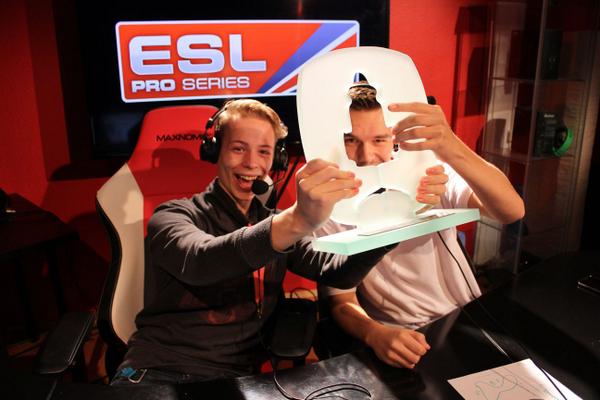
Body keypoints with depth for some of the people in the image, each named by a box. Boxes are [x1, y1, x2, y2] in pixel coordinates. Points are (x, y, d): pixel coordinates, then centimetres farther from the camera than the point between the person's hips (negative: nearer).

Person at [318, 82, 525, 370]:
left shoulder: (429, 176, -6)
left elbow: (512, 212, -21)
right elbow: (341, 302, -5)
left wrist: (453, 150, -38)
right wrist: (375, 334, -28)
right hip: (398, 342, -2)